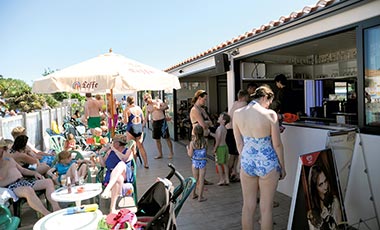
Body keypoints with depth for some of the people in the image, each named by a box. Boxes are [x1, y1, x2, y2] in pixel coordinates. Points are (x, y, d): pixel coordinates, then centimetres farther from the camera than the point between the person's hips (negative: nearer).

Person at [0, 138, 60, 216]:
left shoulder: (9, 158, 21)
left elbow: (22, 170, 27)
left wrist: (34, 173, 10)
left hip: (23, 180, 8)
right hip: (12, 186, -8)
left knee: (49, 182, -9)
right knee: (29, 190, -40)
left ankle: (56, 209, -20)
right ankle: (48, 215, -38)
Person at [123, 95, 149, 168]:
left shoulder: (127, 109, -9)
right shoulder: (139, 108, 6)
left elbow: (126, 121, -13)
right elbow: (143, 119, 10)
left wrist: (123, 117, 6)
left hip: (131, 130, -4)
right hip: (139, 129, 5)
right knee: (140, 146, 12)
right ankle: (146, 163, 12)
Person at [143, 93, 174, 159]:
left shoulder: (158, 101, -3)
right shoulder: (148, 107, 9)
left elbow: (166, 106, -6)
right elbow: (146, 117, 13)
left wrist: (159, 108, -19)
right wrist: (143, 125, 7)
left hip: (162, 121, -5)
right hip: (155, 122, 5)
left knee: (167, 138, 0)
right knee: (157, 139, 7)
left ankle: (171, 153, 10)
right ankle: (160, 154, 19)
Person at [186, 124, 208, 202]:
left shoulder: (192, 143, -15)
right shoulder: (205, 142, -12)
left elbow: (190, 155, -11)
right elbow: (206, 151, 0)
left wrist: (187, 148, 5)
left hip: (194, 163, 1)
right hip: (202, 163, -1)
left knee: (195, 179, 19)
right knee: (201, 180, 8)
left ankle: (194, 194, 32)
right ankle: (200, 197, 14)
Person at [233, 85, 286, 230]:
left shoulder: (237, 114, -4)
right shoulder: (270, 114, -14)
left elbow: (239, 143, 2)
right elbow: (277, 144, -7)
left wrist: (245, 161, 15)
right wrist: (282, 167, 6)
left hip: (247, 162, 3)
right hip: (267, 163, -3)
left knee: (248, 206, 16)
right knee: (266, 208, 12)